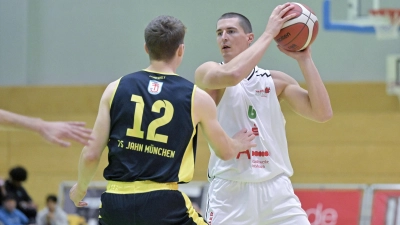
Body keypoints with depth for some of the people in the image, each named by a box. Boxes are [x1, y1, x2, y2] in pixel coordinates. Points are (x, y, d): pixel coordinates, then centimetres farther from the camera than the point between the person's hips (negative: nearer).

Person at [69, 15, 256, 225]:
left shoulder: (116, 88, 6)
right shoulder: (196, 98, 3)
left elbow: (91, 154, 5)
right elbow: (225, 152, 18)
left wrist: (80, 188, 24)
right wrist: (238, 144, 42)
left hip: (115, 202, 3)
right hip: (163, 204, -3)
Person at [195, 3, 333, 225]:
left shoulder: (276, 80, 9)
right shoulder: (207, 73, -2)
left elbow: (322, 113, -3)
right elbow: (232, 75, -26)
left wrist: (304, 59, -5)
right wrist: (269, 33, -19)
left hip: (275, 189, 3)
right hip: (230, 191, -3)